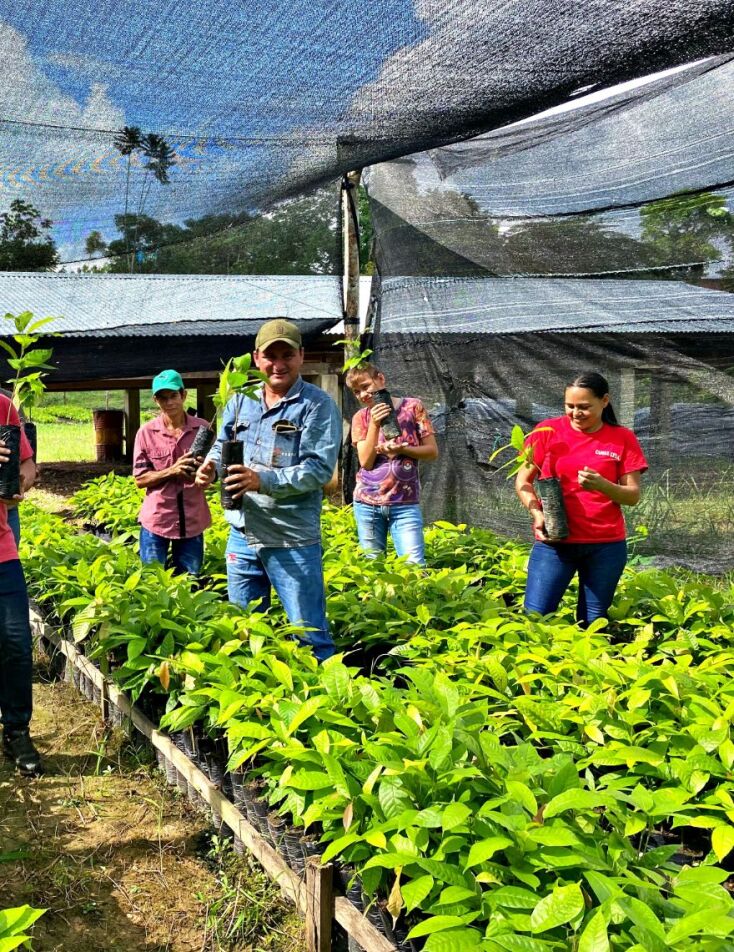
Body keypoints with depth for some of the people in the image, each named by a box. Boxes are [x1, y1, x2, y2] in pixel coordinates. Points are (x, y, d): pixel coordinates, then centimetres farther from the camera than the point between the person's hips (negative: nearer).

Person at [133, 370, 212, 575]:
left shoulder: (202, 428, -1)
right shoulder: (146, 432, -4)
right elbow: (140, 479, -3)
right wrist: (172, 471, -19)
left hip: (192, 521, 1)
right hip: (156, 521, -1)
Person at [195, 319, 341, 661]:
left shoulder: (317, 405, -9)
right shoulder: (240, 401, 9)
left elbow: (319, 469, -18)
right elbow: (222, 446, 20)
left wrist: (263, 480, -29)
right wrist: (211, 464, -4)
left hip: (293, 542, -6)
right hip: (242, 535, 6)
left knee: (310, 638, 2)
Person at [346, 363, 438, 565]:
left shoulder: (412, 407, 0)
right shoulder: (361, 417, 6)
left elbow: (432, 451, 0)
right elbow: (365, 461, -5)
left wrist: (402, 449, -17)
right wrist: (375, 424, -14)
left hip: (405, 503, -2)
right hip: (367, 503, 2)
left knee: (415, 565, -10)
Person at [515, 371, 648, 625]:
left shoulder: (623, 439, 2)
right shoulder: (547, 431, 1)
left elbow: (633, 496, 1)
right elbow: (523, 480, 5)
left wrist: (601, 485, -19)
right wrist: (537, 513, -13)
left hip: (606, 545, 1)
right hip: (554, 540, 0)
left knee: (592, 623, 6)